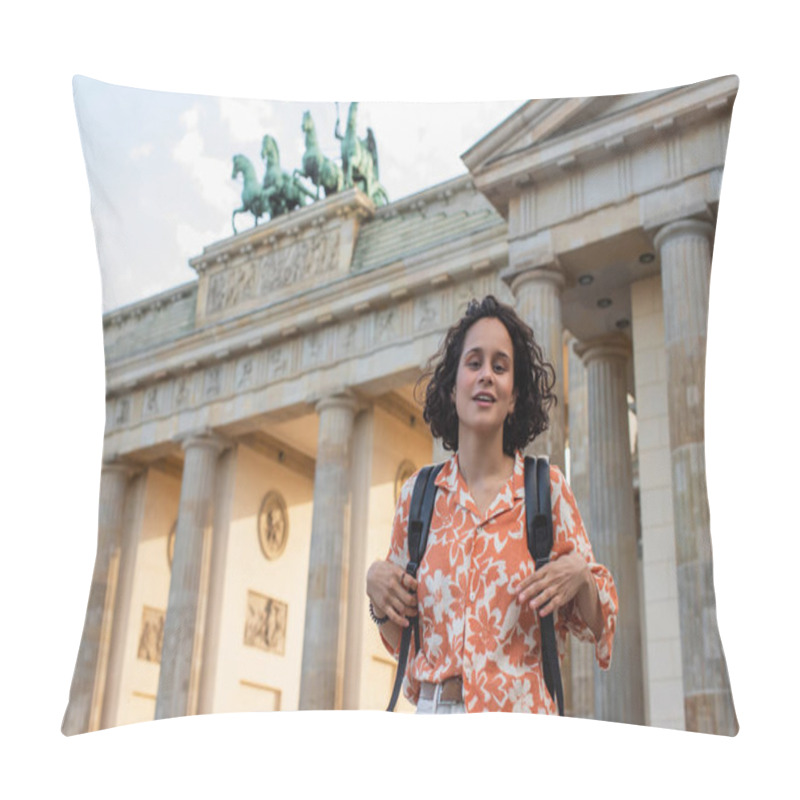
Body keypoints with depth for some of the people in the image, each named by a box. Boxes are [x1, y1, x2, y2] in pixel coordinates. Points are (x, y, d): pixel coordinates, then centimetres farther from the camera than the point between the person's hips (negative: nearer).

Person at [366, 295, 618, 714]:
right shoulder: (417, 495, 4)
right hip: (433, 710, 2)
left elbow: (596, 623, 6)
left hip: (518, 712, -1)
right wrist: (376, 587, -4)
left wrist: (579, 576, -13)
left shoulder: (547, 487, -1)